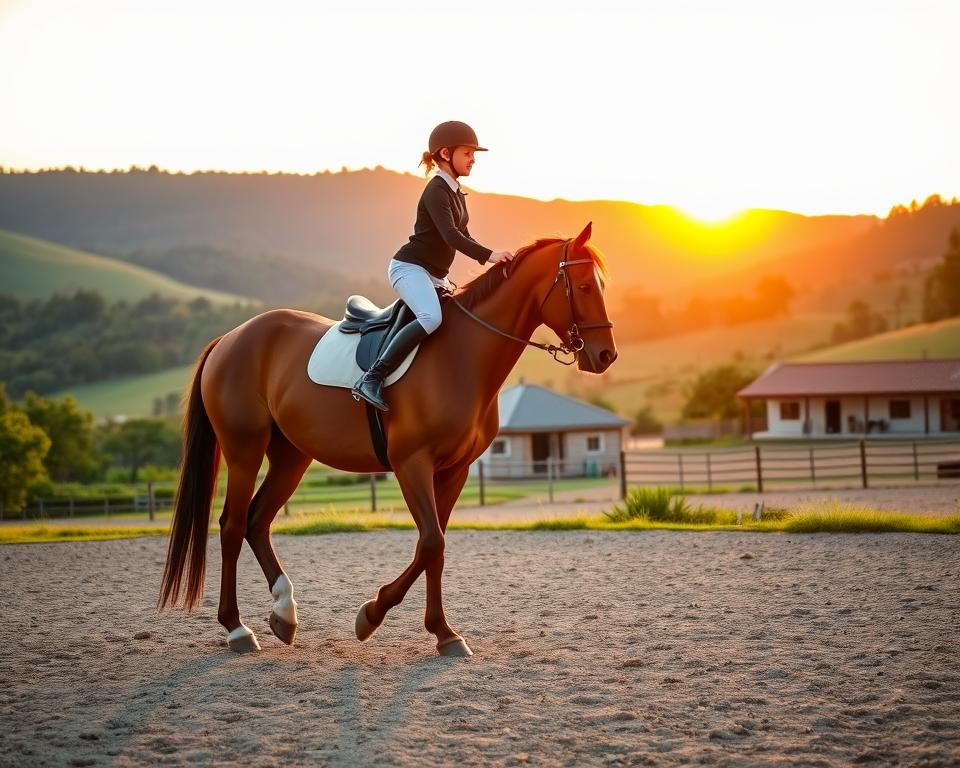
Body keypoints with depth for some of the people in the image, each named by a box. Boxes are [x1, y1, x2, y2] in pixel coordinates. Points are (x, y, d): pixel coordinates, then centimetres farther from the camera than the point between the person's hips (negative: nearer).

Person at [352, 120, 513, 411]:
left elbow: (463, 237, 22)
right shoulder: (436, 190, -14)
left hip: (435, 276, 10)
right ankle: (371, 379, -35)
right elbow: (450, 235, -27)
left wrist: (492, 258, 7)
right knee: (431, 318, -34)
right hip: (410, 267, -10)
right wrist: (488, 255, -35)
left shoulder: (456, 193, 15)